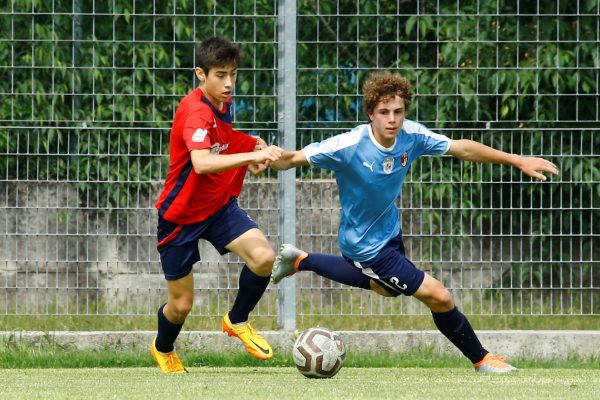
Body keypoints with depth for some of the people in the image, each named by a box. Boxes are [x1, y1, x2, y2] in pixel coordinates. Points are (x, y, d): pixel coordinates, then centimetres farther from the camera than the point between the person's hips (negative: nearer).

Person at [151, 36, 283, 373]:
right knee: (181, 304, 5)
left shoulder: (224, 104, -1)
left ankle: (237, 321, 6)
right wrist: (252, 155, -53)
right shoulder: (195, 111, -27)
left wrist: (253, 147, -1)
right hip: (181, 215, -6)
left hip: (219, 205, 6)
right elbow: (201, 162, -44)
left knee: (264, 257, -21)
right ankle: (163, 349, 40)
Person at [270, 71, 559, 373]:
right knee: (438, 296, -10)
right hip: (366, 245, -7)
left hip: (389, 229, 7)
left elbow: (461, 148, -6)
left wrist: (517, 160, -6)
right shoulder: (349, 146, -33)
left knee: (384, 287, 37)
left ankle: (300, 260, 49)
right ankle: (480, 359, 15)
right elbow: (293, 159, -29)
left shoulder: (411, 135, -18)